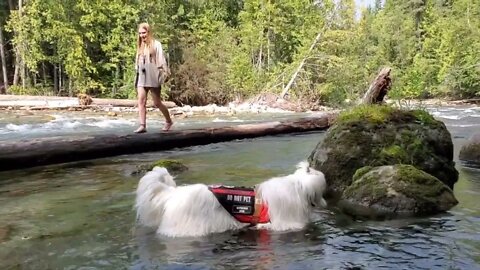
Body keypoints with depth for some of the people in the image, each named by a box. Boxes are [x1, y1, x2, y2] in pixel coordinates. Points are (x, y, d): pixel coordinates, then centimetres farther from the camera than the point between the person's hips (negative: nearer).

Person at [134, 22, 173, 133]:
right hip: (141, 77, 5)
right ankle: (142, 125, -10)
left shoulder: (156, 44, -2)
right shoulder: (140, 46, 14)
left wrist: (161, 74, -13)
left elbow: (161, 60, -6)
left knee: (157, 103, 3)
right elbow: (138, 62, 17)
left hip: (153, 77, -5)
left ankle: (168, 121, 23)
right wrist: (137, 75, 13)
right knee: (141, 101, -8)